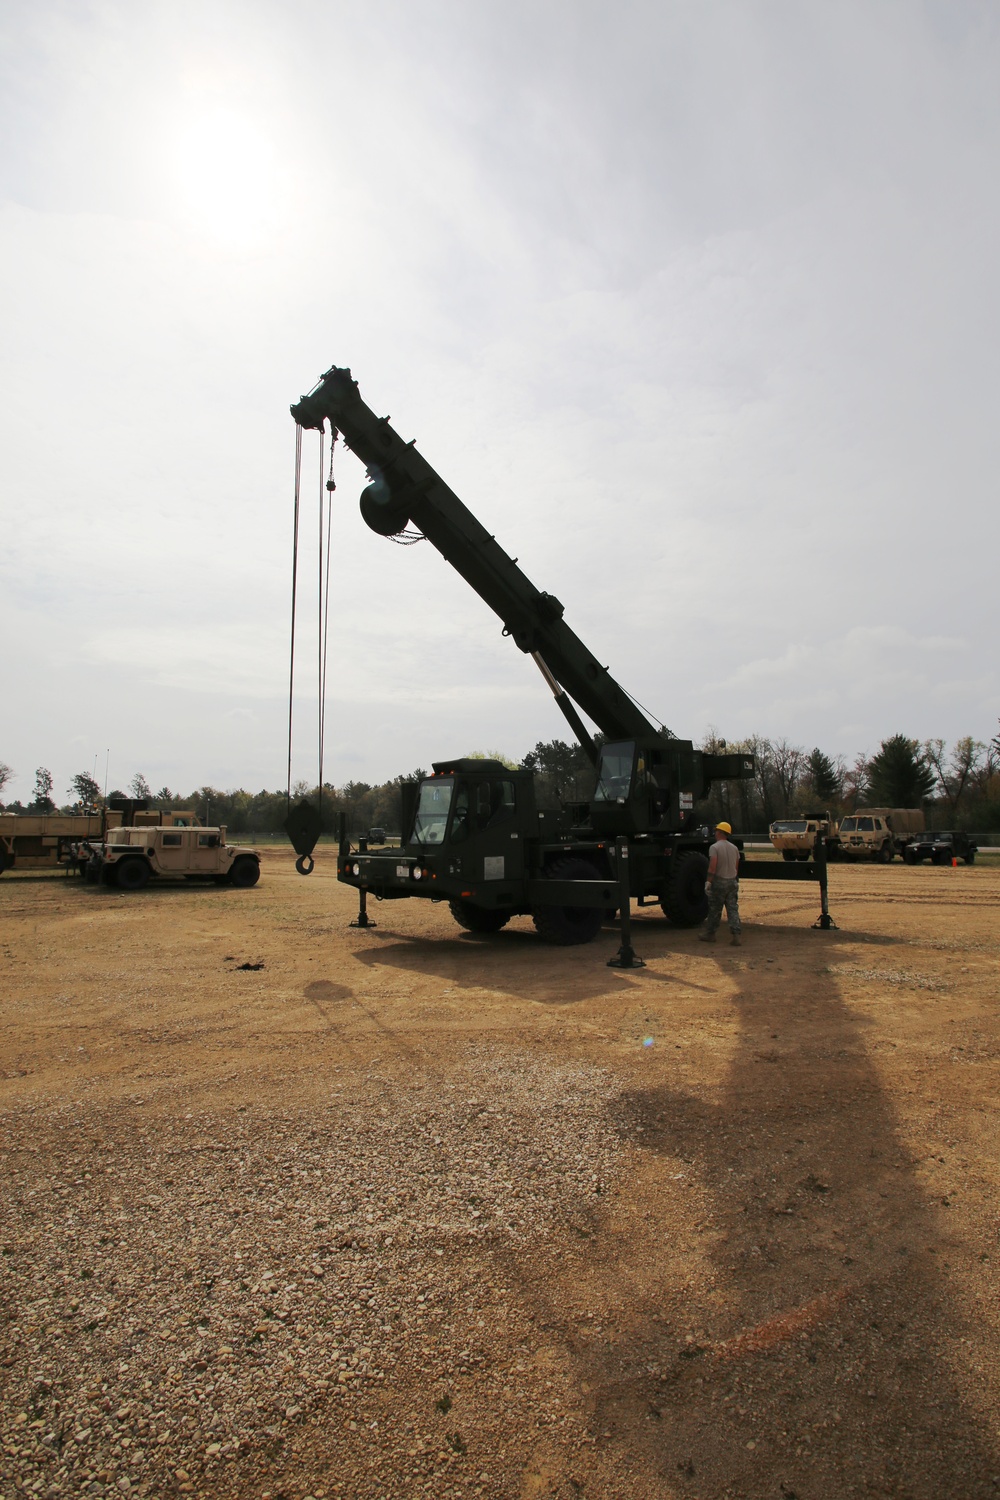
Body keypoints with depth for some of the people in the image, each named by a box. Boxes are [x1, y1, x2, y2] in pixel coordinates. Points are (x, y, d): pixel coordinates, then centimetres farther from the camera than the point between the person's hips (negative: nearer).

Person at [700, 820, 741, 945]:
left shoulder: (714, 847, -11)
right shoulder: (734, 848, 9)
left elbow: (712, 867, -19)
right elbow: (736, 867, 13)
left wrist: (709, 881, -13)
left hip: (719, 881, -5)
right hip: (732, 881, 5)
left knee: (714, 909, 6)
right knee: (733, 909, 4)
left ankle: (710, 934, 17)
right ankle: (735, 935, -5)